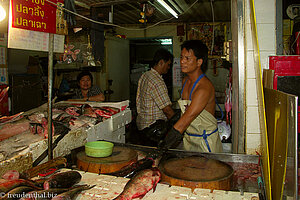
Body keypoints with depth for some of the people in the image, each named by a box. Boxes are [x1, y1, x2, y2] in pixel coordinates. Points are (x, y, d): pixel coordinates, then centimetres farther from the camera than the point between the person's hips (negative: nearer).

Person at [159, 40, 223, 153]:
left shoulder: (205, 87, -24)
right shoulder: (185, 81, 3)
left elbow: (187, 118, -31)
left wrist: (164, 145, -34)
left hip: (205, 142, -7)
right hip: (188, 139, 7)